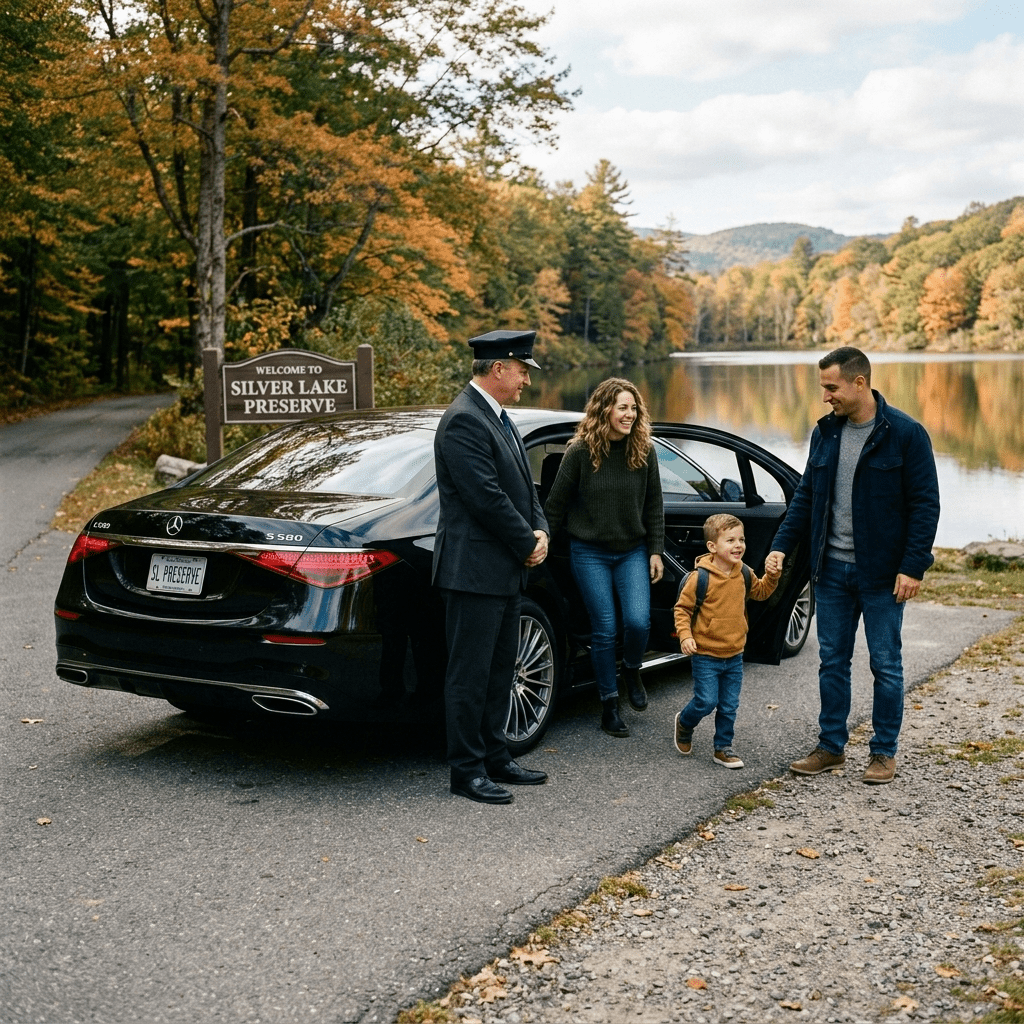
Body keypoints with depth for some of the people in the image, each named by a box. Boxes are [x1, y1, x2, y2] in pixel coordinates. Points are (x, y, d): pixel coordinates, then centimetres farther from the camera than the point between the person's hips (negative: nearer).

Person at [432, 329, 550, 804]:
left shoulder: (498, 418, 15)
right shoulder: (463, 420, -17)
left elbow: (523, 486, 18)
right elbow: (486, 496, -22)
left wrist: (540, 530, 1)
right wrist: (527, 544, -12)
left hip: (505, 569, 10)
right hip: (474, 568, -10)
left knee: (499, 670, 16)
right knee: (470, 674, -2)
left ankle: (494, 757, 26)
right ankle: (466, 770, 6)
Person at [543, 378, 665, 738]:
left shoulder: (644, 451, -1)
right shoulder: (580, 451, -10)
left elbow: (653, 506, 6)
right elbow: (556, 504, -3)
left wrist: (655, 551, 4)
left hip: (633, 552, 2)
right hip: (589, 553, -2)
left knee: (638, 622, -12)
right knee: (604, 629, -1)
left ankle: (631, 670, 22)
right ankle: (609, 705, 15)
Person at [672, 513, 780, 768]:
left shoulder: (744, 574, 2)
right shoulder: (700, 577, -16)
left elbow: (760, 592, 21)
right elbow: (682, 608, -9)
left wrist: (771, 577, 2)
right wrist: (685, 635, -21)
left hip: (734, 655, 5)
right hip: (705, 654, -5)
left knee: (729, 706, 9)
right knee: (706, 701, -4)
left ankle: (723, 748, 23)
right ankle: (684, 723, 26)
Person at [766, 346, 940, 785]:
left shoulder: (906, 434, -11)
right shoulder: (825, 433, 5)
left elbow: (925, 504, -11)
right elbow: (805, 496, 13)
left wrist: (913, 567, -16)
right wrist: (781, 546, 3)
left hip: (883, 574, -5)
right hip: (832, 569, 5)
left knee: (885, 665, 5)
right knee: (832, 662, 11)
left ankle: (884, 752, 17)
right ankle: (831, 746, 22)